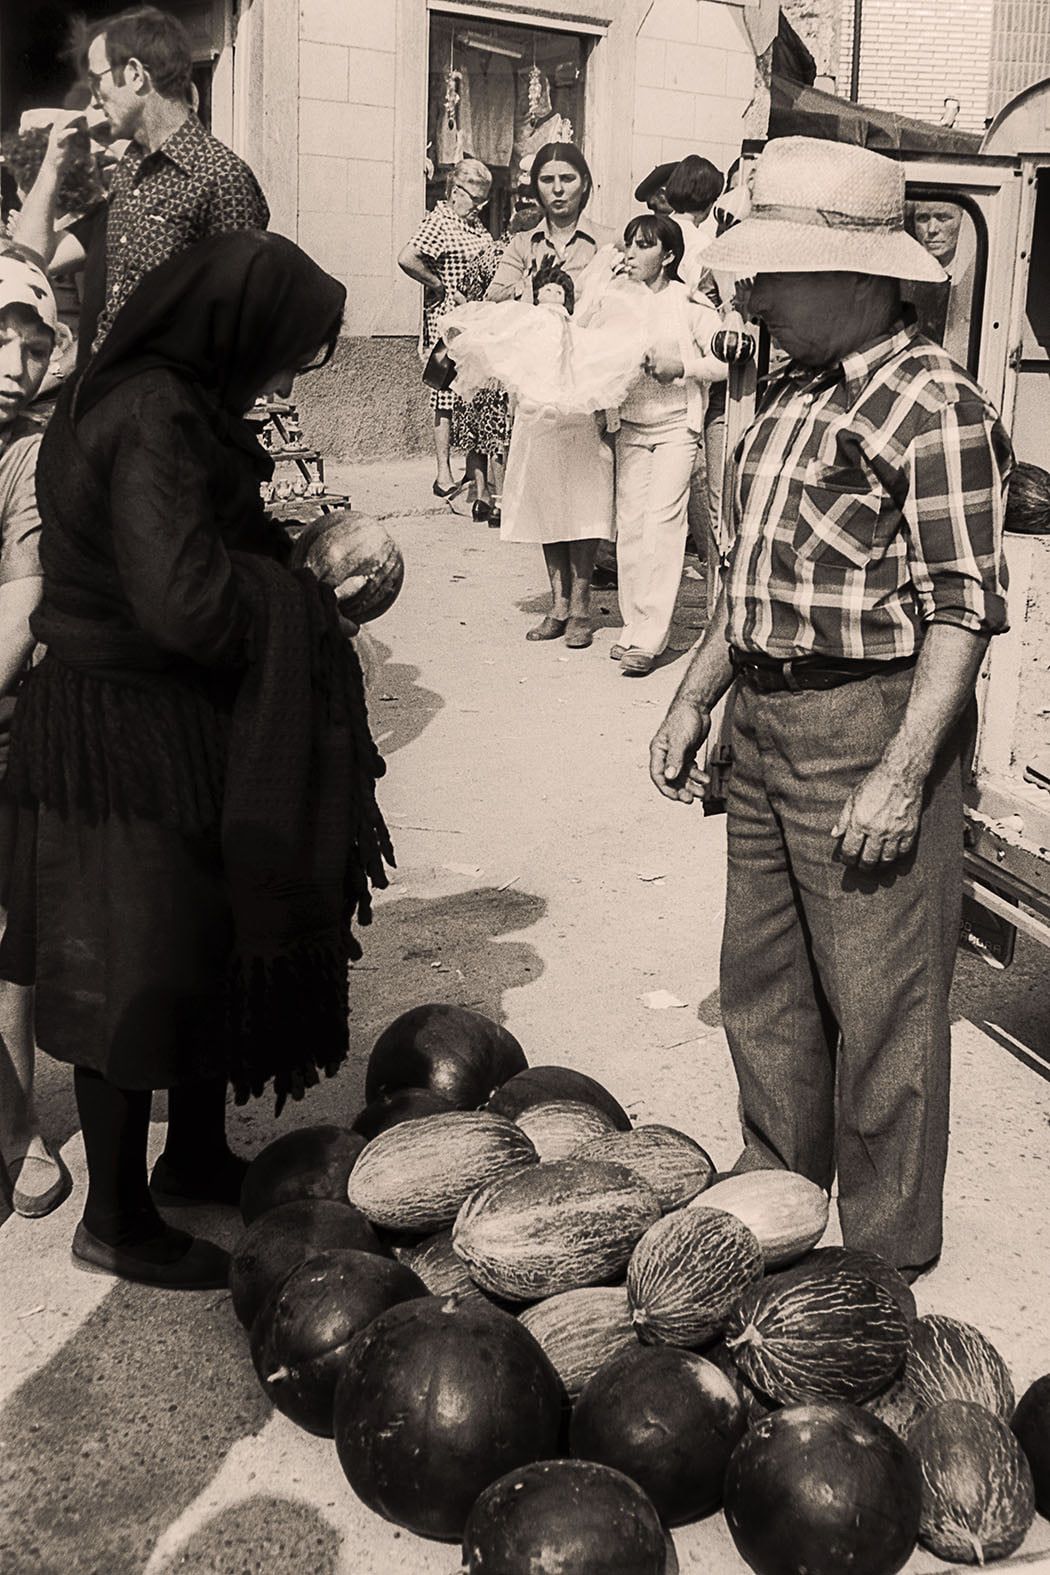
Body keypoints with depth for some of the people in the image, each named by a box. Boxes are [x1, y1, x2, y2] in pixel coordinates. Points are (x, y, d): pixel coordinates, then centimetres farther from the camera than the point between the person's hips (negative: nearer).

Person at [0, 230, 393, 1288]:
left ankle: (195, 1155, 38)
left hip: (180, 726, 10)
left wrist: (285, 553, 1)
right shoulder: (154, 420, -22)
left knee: (211, 947, 20)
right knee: (135, 979, 4)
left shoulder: (156, 397, 8)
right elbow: (187, 602, -29)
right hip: (132, 735, -10)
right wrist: (298, 595, -13)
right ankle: (115, 1220, 21)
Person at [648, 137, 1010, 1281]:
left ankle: (884, 1258, 18)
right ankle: (774, 1181, 38)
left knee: (880, 1005, 2)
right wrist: (694, 699, 18)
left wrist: (903, 774, -21)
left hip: (871, 722, -8)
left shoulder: (932, 405, -14)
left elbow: (964, 607, -17)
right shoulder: (791, 394, 12)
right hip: (765, 720, 9)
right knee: (762, 982, 19)